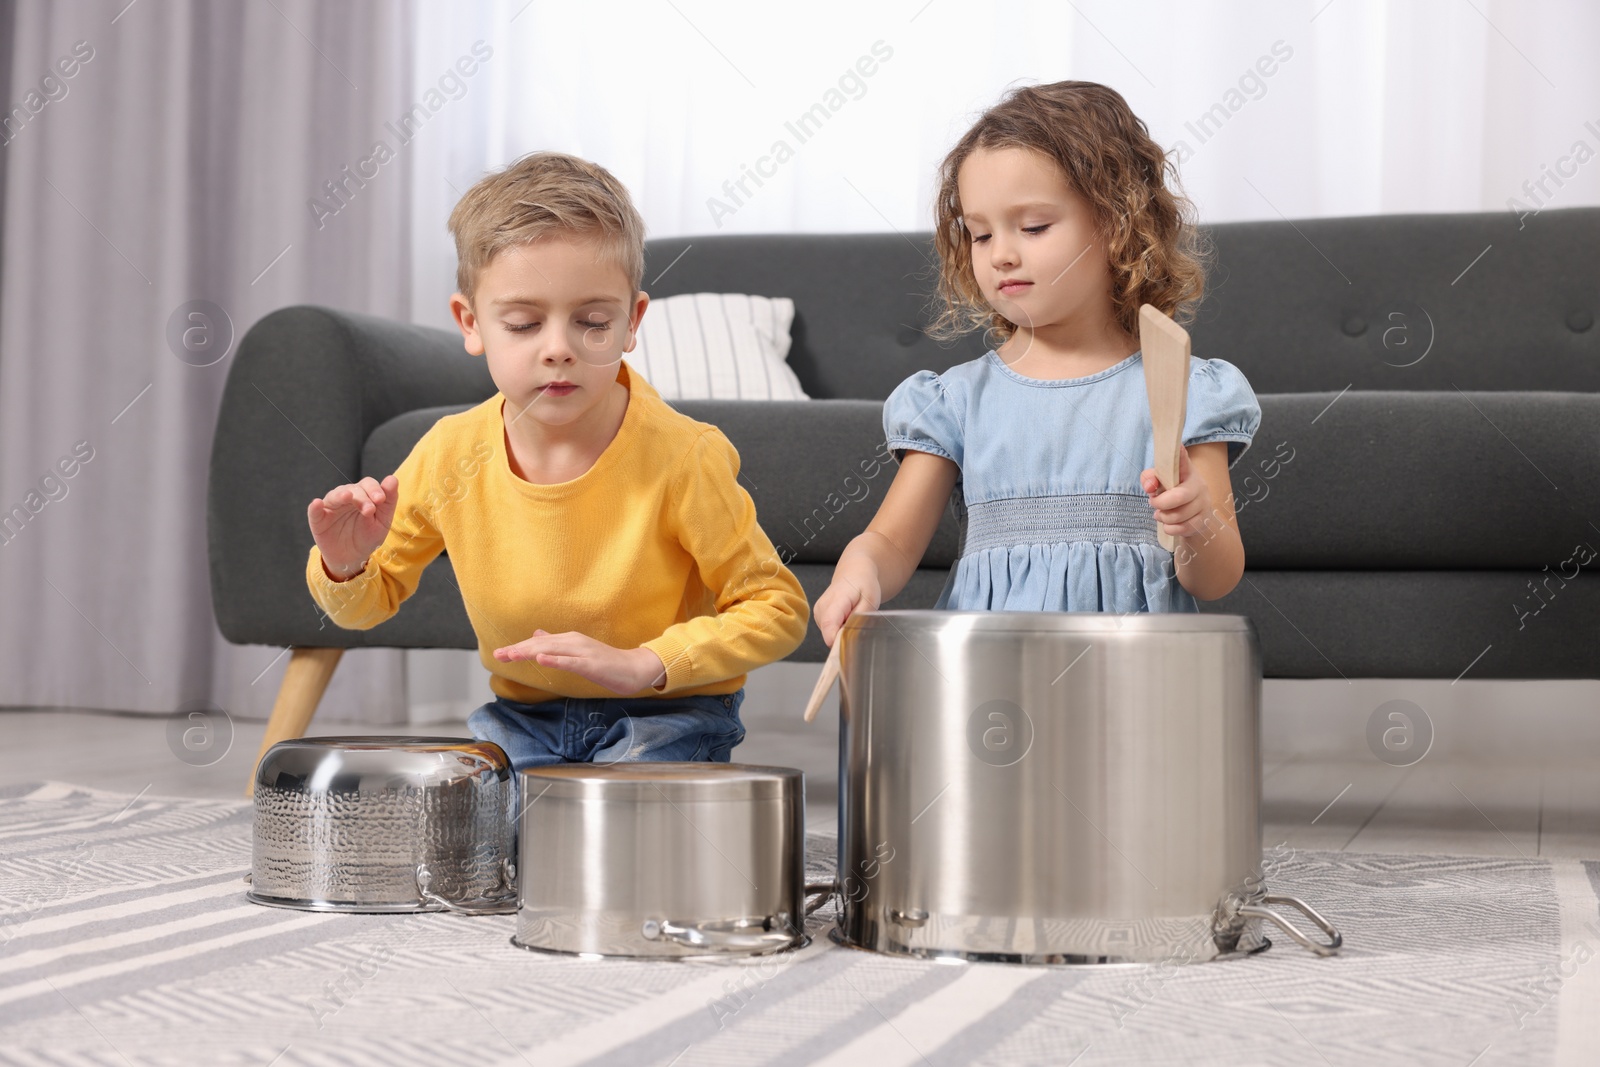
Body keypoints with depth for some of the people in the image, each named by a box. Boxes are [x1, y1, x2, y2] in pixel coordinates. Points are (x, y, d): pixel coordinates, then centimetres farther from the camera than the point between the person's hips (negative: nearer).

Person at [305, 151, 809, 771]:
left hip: (667, 714, -3)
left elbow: (779, 610, -12)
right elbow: (372, 601, 7)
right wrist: (345, 566, -18)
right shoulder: (450, 455, -10)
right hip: (523, 716, 3)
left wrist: (641, 664, -25)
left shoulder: (679, 458, -21)